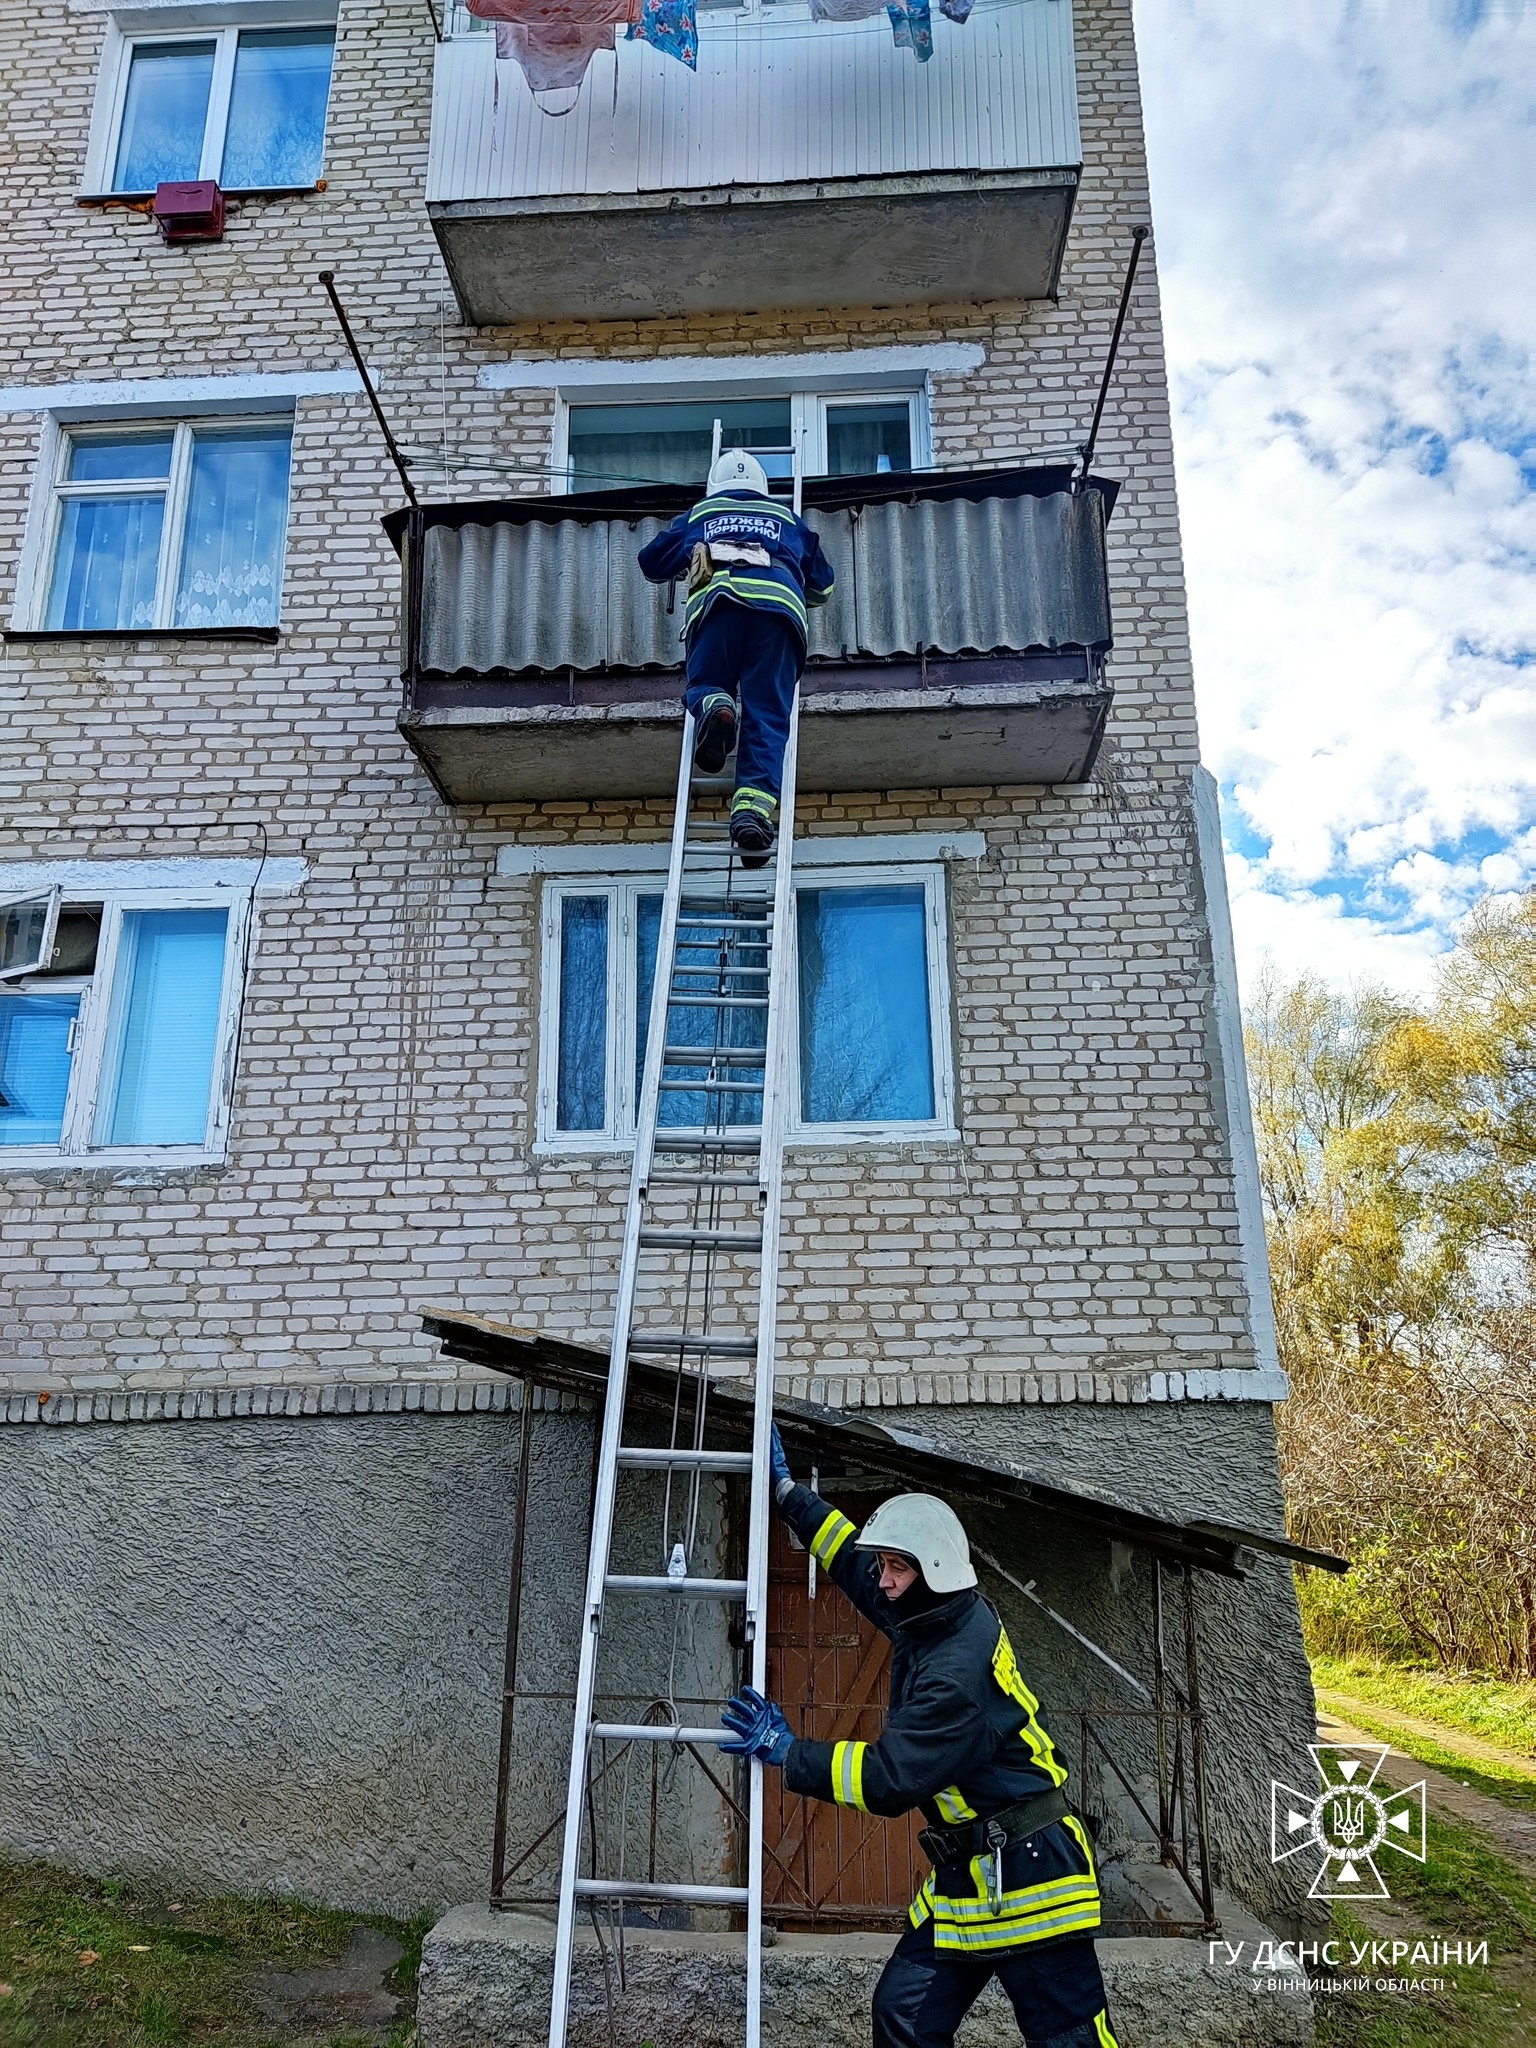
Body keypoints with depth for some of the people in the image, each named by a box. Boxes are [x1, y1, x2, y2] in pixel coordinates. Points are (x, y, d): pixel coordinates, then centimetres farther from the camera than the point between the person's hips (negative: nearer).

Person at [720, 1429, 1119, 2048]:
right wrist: (788, 1491, 17)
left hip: (1027, 1877, -9)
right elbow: (855, 1558, 16)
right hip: (966, 1877, 10)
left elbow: (893, 1777, -26)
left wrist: (788, 1753, -18)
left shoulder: (959, 1673, -26)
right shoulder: (931, 1617, 2)